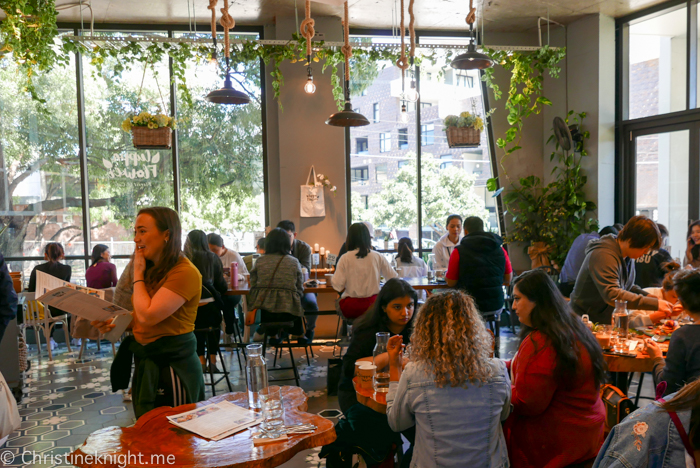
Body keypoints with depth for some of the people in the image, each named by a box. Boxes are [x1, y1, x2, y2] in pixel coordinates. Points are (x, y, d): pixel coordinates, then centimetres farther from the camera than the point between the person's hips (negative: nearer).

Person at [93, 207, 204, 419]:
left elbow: (147, 316, -24)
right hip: (145, 361, 9)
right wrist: (115, 324, -1)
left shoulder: (185, 272, -20)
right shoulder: (152, 270, 10)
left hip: (172, 363, -9)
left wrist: (138, 274, -13)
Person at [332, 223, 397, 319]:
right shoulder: (378, 257, -1)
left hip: (351, 308, -1)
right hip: (373, 306, 2)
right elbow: (393, 278, 6)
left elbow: (337, 285, -11)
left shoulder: (345, 259, -6)